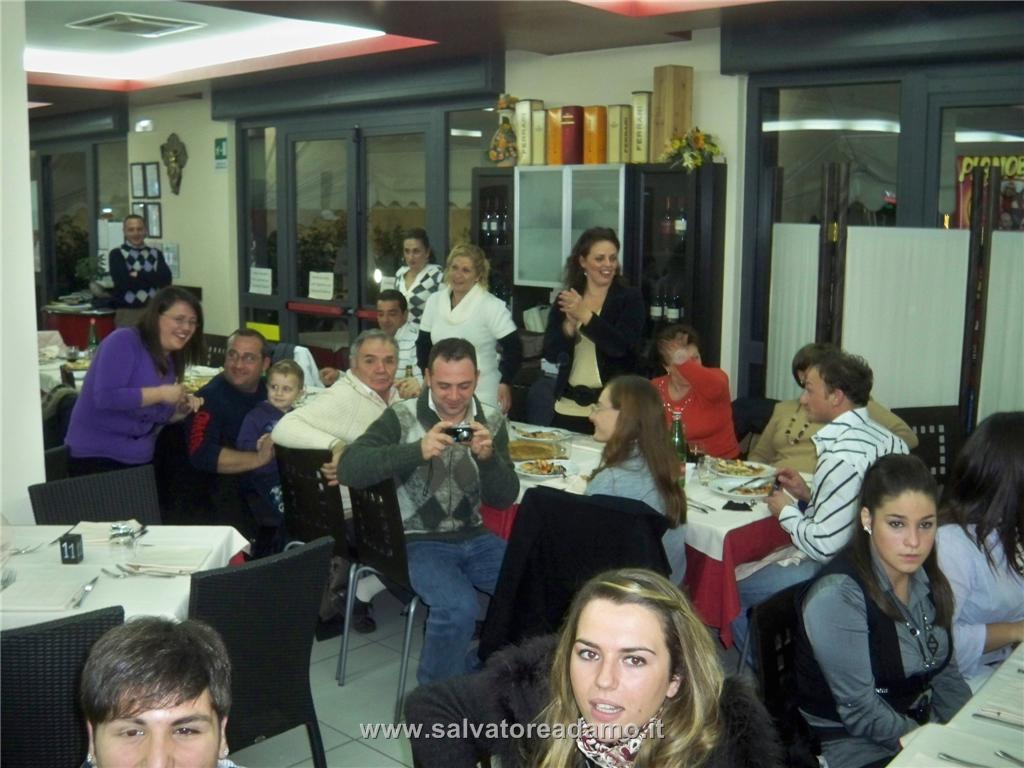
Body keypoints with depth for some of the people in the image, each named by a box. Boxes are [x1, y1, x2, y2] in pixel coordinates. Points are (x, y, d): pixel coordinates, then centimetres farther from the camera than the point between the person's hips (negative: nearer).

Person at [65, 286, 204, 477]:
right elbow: (105, 396, -26)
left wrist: (181, 412, -2)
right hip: (97, 456, -7)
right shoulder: (124, 341, -14)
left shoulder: (170, 361, 9)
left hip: (141, 460, 8)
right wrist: (160, 393, -22)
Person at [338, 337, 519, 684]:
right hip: (417, 541, -5)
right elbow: (349, 469, -20)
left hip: (473, 538, 5)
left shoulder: (491, 420, 4)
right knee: (458, 607, -30)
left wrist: (488, 457, -20)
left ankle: (485, 665, 15)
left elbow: (505, 498, 1)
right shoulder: (402, 417, -7)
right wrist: (417, 451, -32)